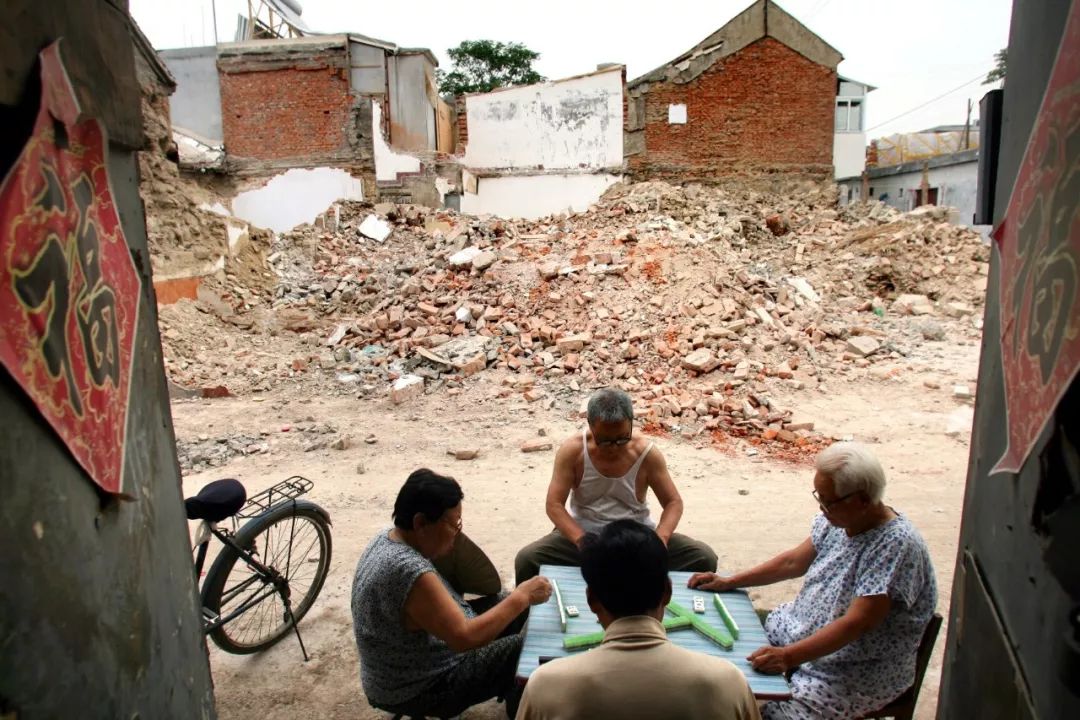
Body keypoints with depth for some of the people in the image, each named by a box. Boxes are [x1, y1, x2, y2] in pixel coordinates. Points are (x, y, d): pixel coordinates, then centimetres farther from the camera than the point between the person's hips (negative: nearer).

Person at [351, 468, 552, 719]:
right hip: (417, 689, -9)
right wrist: (522, 597, -24)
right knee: (525, 651, -6)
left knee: (505, 605, 11)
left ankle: (508, 688, 29)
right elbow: (465, 638, -32)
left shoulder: (388, 537, -5)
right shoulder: (410, 571, -35)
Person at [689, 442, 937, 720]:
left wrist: (789, 656, -35)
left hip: (860, 672, -8)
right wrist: (729, 582, 7)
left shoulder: (898, 545, -25)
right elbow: (795, 561, 9)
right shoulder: (840, 519, -2)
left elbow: (857, 623, -29)